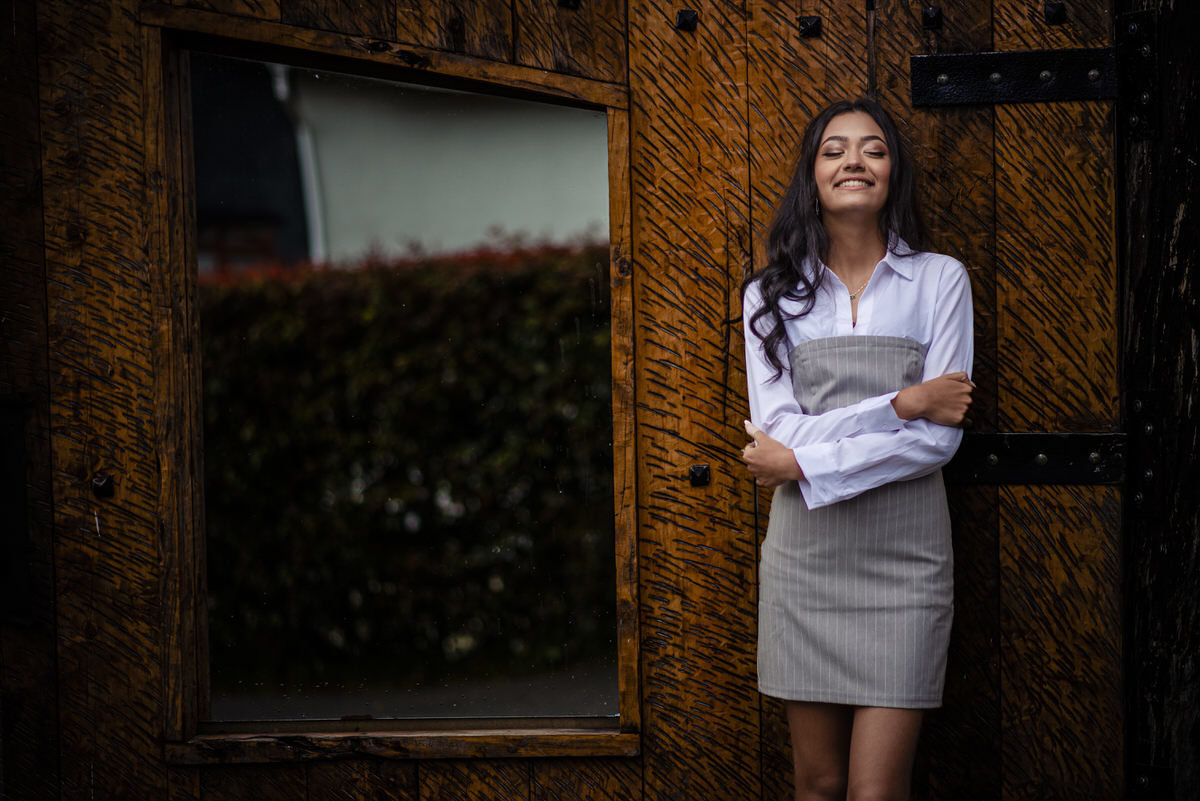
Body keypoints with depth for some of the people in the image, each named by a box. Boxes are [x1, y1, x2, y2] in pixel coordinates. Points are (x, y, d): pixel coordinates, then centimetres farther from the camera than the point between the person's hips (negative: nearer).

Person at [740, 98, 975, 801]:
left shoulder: (940, 280, 2)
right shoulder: (771, 295, 6)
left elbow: (939, 439, -7)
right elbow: (777, 430, -6)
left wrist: (801, 461, -10)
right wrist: (902, 403, -13)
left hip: (904, 553, -2)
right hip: (805, 552, 2)